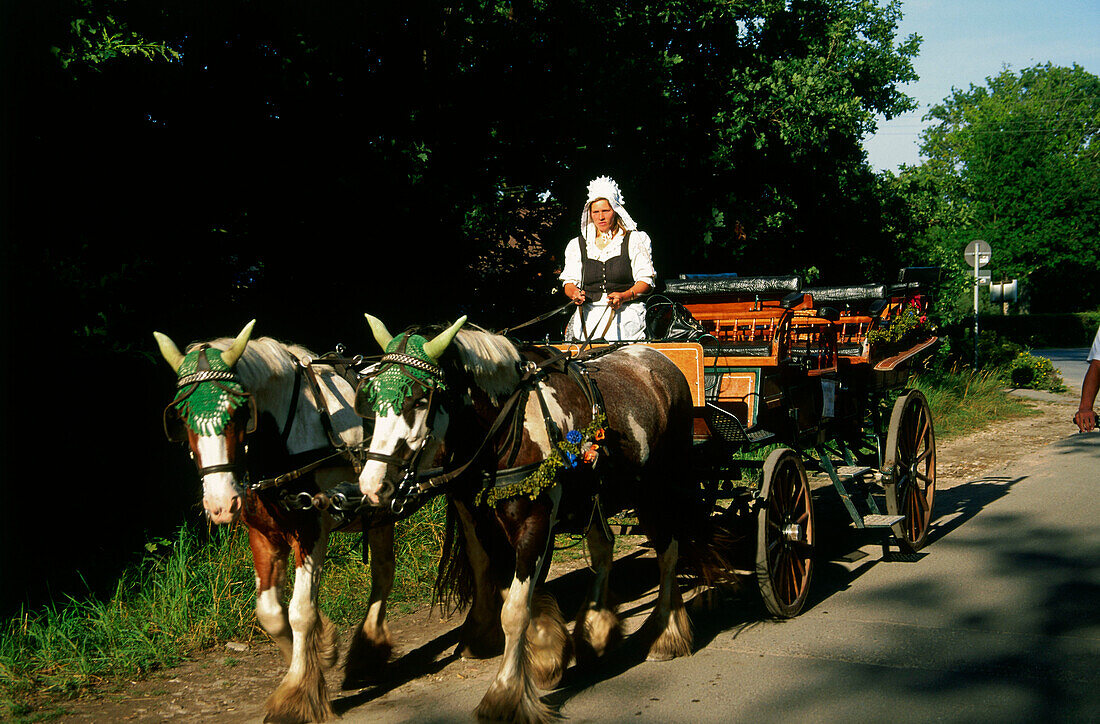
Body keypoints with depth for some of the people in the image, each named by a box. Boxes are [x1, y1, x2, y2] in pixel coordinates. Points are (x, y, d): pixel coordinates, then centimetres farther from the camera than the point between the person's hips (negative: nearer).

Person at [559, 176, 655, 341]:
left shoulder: (635, 240, 9)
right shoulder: (578, 245, 19)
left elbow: (646, 280, 3)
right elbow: (569, 281, 16)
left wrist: (624, 296, -15)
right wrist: (574, 293, -9)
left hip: (626, 310, -3)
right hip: (589, 313, 3)